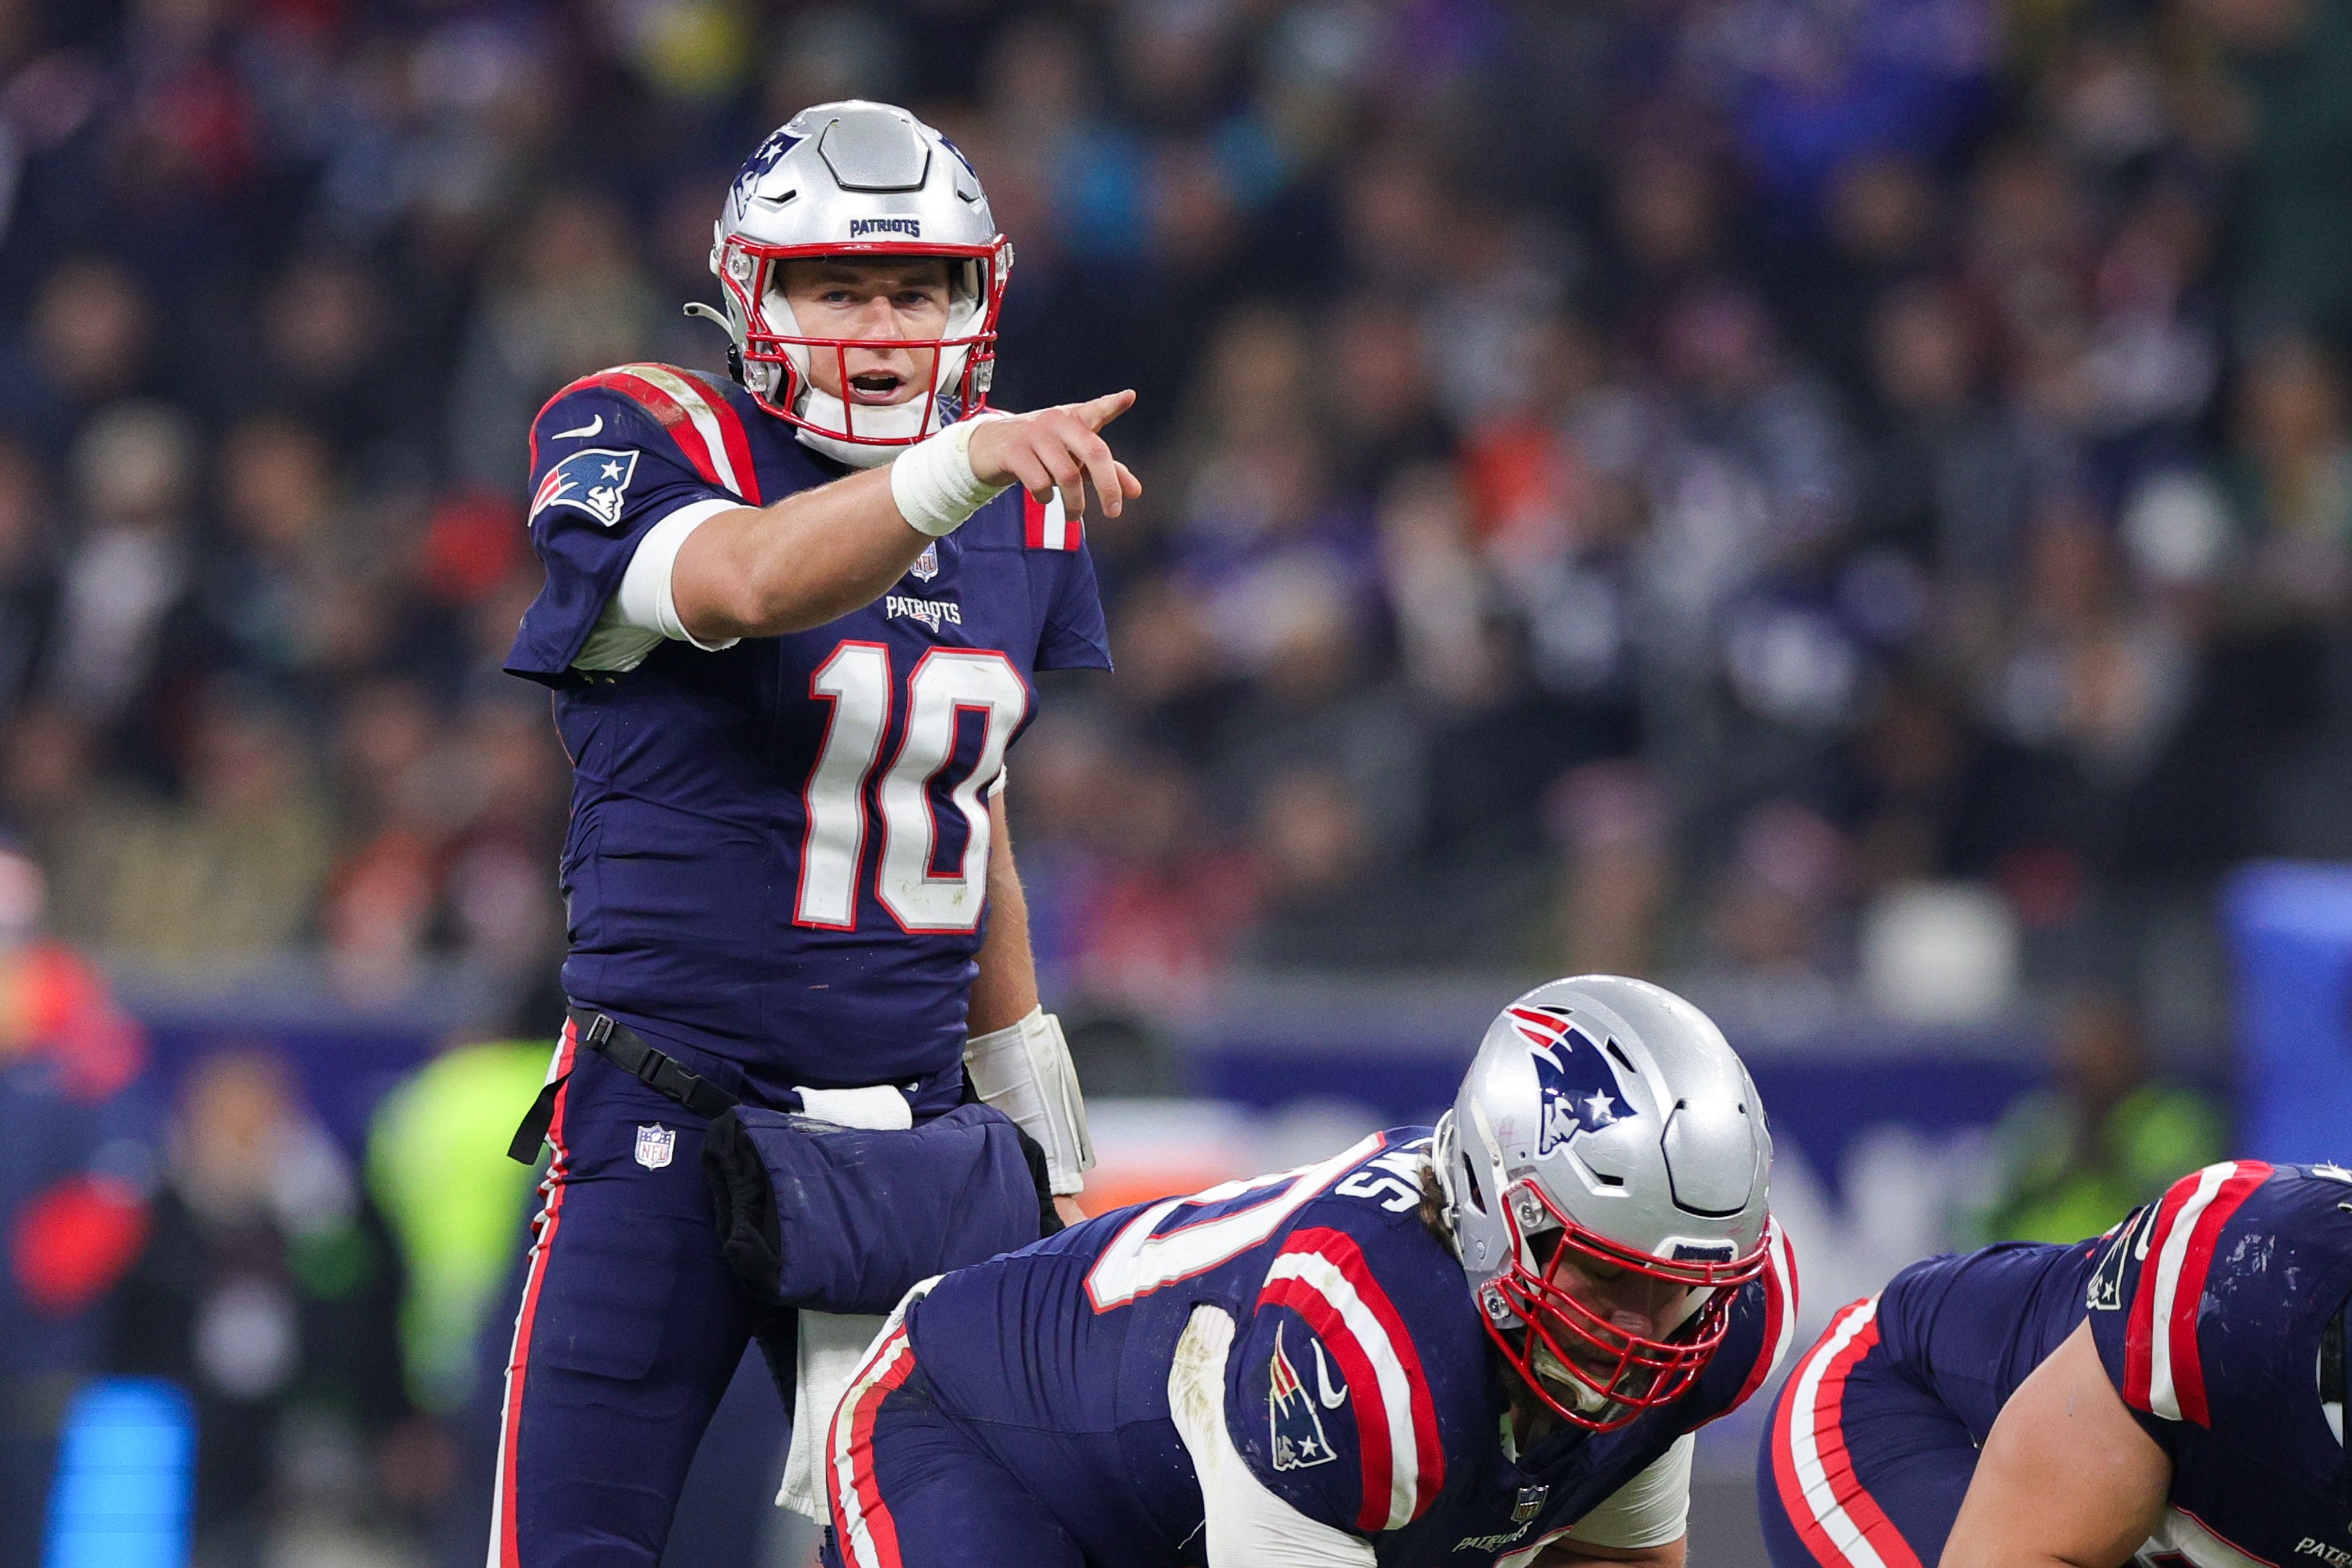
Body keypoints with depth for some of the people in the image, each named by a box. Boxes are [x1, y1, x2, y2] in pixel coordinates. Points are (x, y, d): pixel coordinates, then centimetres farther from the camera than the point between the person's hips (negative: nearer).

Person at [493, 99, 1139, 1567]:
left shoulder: (1027, 514, 10)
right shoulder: (640, 446, -8)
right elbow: (758, 582, -32)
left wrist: (1041, 1134, 21)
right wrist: (961, 467, -48)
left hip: (909, 1126, 5)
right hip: (670, 1119, -5)